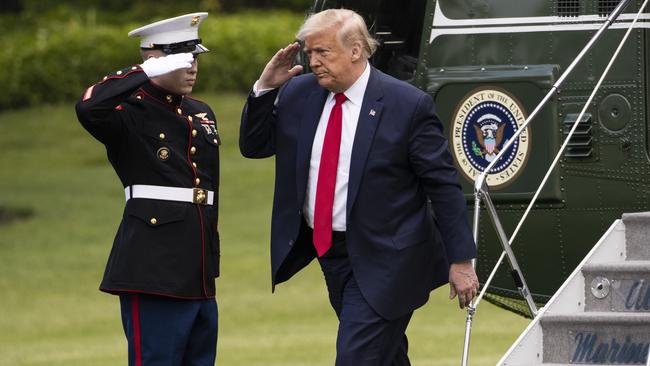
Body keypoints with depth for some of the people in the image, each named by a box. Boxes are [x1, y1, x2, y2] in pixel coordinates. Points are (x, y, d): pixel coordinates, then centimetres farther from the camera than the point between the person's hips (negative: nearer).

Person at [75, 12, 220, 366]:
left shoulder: (201, 113, 18)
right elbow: (88, 108, -30)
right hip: (153, 271, -8)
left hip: (198, 275, 8)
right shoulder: (130, 114, -7)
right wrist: (146, 72, -24)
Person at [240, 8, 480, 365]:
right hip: (329, 252, 6)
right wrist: (266, 88, -4)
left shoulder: (407, 105, -12)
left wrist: (460, 259, -10)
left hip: (383, 259, -6)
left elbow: (443, 185, -9)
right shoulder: (298, 94, 3)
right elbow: (253, 146, 11)